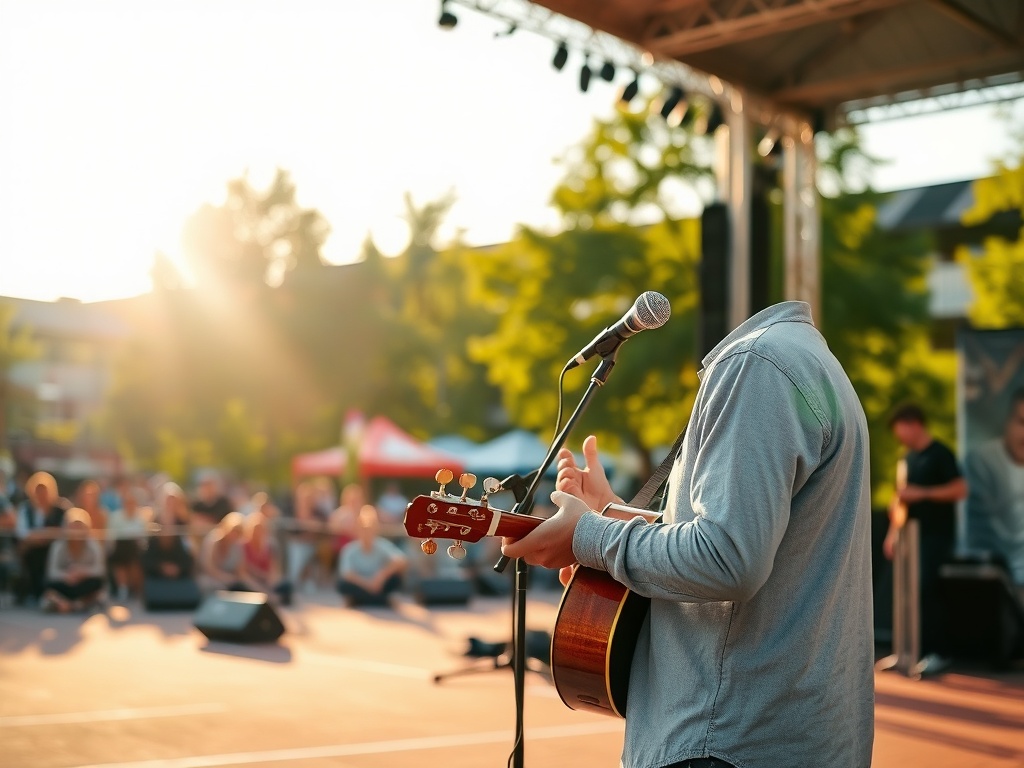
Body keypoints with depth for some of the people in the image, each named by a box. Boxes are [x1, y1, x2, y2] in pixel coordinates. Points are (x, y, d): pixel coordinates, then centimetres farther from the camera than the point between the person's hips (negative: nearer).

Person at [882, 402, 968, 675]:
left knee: (927, 592, -12)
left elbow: (960, 489, -16)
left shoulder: (940, 454, -8)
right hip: (913, 535, 8)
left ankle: (937, 653, -5)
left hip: (936, 536, -8)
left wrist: (922, 493, -20)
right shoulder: (908, 458, 16)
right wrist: (893, 532, 14)